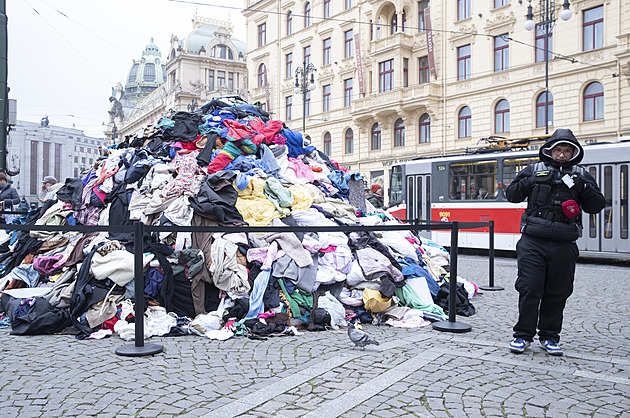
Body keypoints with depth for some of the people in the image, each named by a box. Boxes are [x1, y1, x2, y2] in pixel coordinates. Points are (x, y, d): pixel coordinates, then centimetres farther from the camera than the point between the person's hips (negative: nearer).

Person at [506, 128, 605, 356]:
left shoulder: (581, 175, 14)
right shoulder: (534, 170, 10)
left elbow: (596, 206, 9)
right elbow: (511, 194, 7)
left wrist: (583, 188, -8)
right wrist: (530, 181, -9)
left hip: (564, 245, 2)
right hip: (532, 242, -2)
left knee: (557, 293, 8)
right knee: (529, 289, -2)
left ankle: (549, 337, 23)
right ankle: (523, 335, 11)